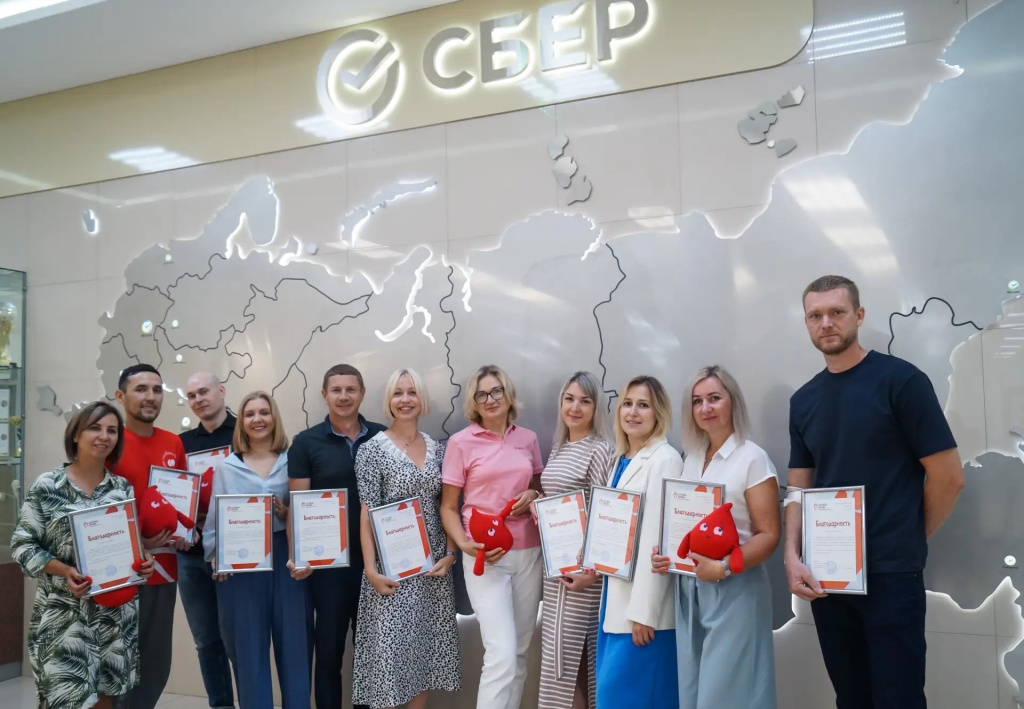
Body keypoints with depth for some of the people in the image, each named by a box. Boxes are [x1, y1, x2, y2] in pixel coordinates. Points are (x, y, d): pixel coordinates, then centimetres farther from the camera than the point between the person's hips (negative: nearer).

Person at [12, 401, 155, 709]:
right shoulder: (47, 486, -5)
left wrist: (142, 561, -10)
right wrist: (63, 570, -19)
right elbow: (22, 544, -5)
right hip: (62, 609, -3)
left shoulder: (123, 488, 4)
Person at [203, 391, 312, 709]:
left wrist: (292, 515, -15)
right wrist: (217, 557, -5)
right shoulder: (226, 467, 8)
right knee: (249, 644, 8)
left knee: (294, 640, 5)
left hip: (288, 558, -1)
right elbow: (215, 519, 6)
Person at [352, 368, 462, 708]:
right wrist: (371, 570, -15)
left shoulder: (438, 448, 6)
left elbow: (446, 506, 9)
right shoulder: (373, 449, -7)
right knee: (390, 645, 0)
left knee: (425, 646, 11)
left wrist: (450, 554, -1)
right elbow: (367, 514, -10)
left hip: (432, 565, 4)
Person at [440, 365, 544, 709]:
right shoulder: (461, 442, -3)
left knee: (520, 651, 11)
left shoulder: (528, 439, 7)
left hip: (529, 552, 4)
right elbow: (448, 506, 0)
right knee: (502, 654, -12)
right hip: (485, 556, -4)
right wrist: (464, 544, -16)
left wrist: (533, 495, -3)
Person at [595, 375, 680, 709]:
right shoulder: (620, 459, 12)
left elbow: (658, 539, -18)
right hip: (615, 594, 8)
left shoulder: (665, 460, -13)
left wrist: (643, 611, -20)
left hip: (644, 601, -8)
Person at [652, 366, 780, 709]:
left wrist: (723, 567, -23)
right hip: (688, 587, 6)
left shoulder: (752, 458, -9)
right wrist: (664, 553, 0)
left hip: (734, 589, -6)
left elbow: (768, 534, -12)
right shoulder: (691, 459, 10)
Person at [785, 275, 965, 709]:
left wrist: (908, 542, 2)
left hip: (891, 573, -5)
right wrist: (792, 557, -6)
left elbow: (948, 477, -8)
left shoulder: (900, 380, -8)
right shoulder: (803, 400, 8)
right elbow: (798, 488, 8)